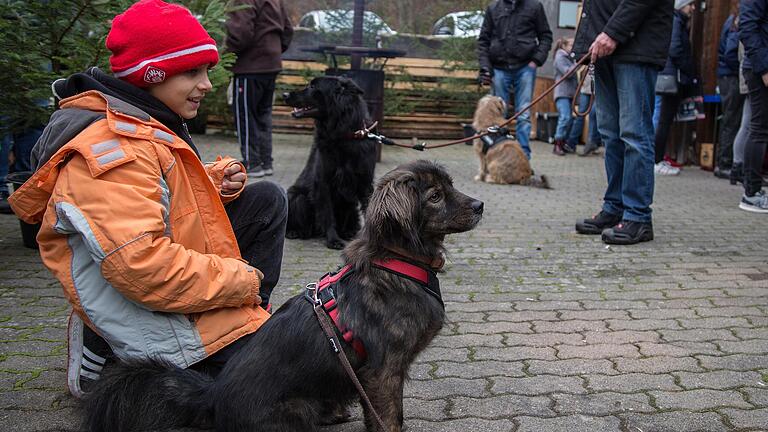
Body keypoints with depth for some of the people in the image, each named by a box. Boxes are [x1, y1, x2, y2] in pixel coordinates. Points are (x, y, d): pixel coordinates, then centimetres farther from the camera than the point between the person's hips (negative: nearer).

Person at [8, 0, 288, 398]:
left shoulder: (145, 124, 6)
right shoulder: (112, 149, -26)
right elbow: (143, 266, -35)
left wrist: (217, 180, -1)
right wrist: (242, 281, -21)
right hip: (154, 314, -10)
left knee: (268, 200, 12)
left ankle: (242, 323, 6)